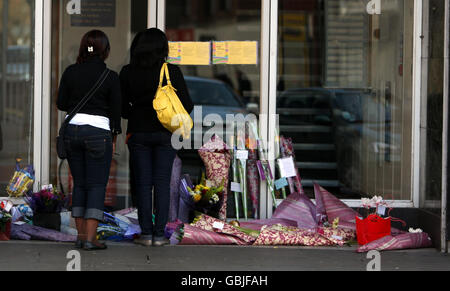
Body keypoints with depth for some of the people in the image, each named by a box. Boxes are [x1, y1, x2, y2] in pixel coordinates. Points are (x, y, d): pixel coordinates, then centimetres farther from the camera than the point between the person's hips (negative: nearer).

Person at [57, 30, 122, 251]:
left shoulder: (71, 72, 1)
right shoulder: (111, 77, -6)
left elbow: (61, 104, 5)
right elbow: (116, 110, -2)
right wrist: (114, 137, 10)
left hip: (72, 130, 4)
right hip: (98, 132, -4)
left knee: (79, 184, 12)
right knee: (97, 185, 0)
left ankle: (80, 235, 11)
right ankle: (90, 238, -7)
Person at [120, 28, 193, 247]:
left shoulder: (128, 72, -2)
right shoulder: (172, 71, -5)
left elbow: (121, 106, 2)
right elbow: (186, 105, -4)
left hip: (138, 132, 1)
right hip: (165, 133, -1)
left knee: (143, 184, 5)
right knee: (162, 183, 4)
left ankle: (146, 233, 3)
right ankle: (159, 234, 1)